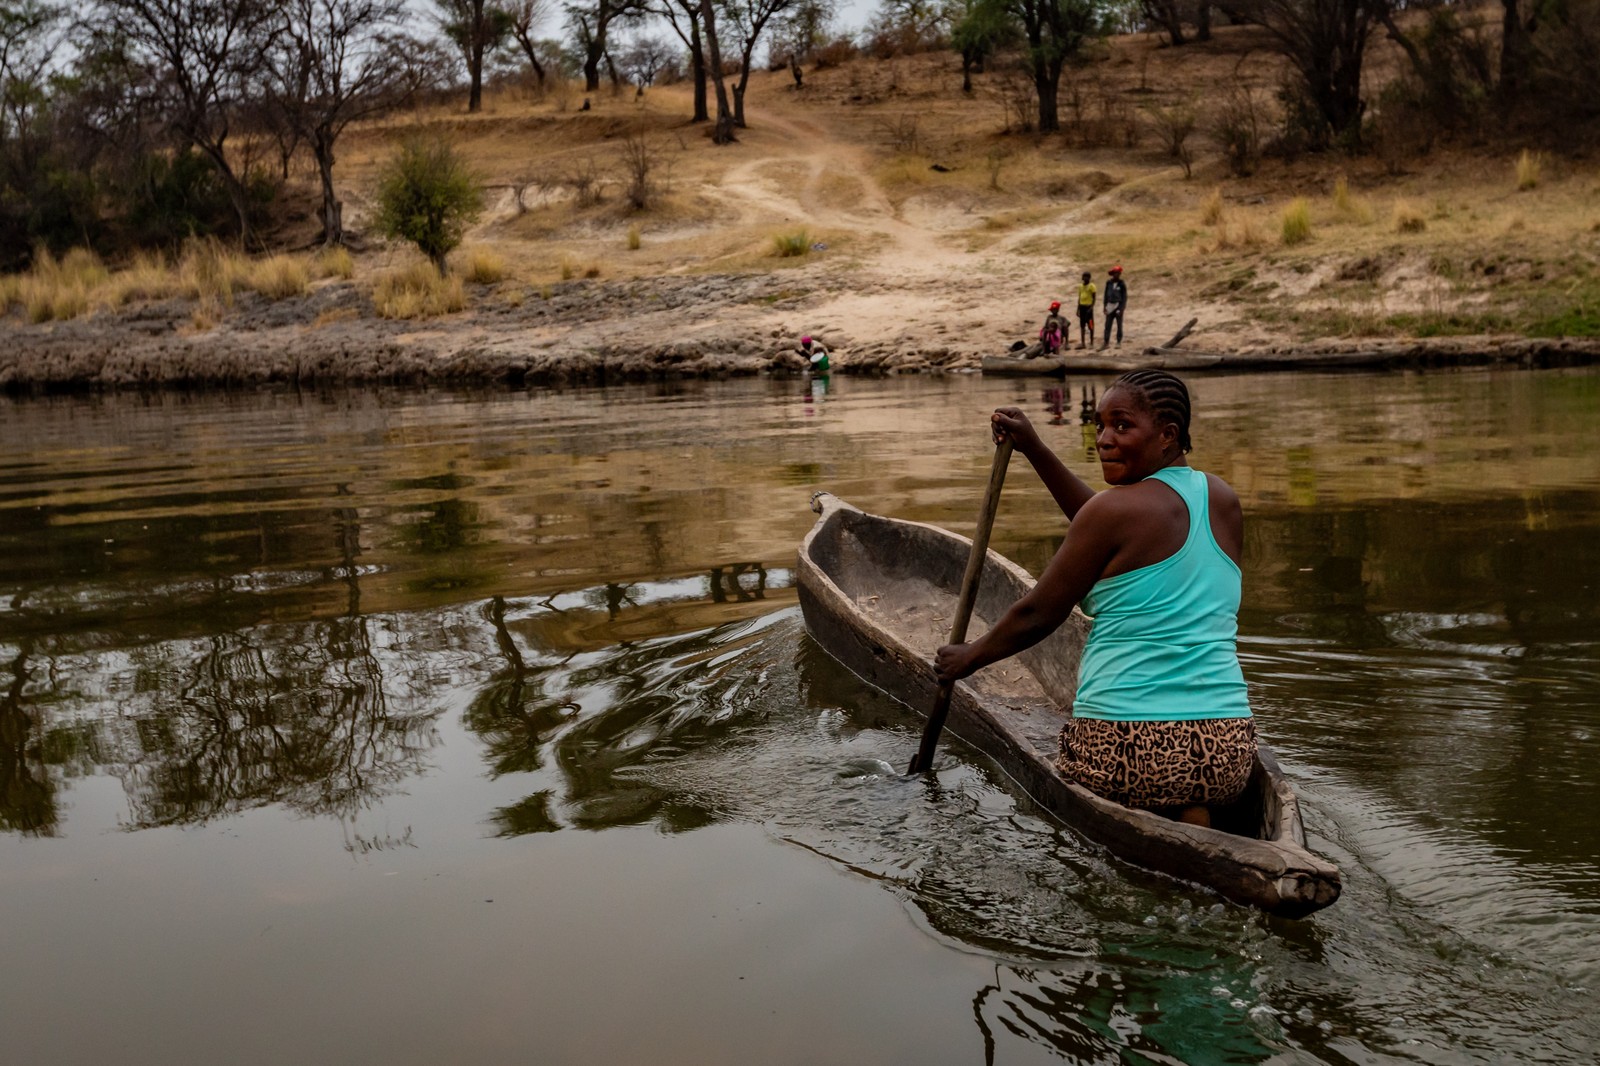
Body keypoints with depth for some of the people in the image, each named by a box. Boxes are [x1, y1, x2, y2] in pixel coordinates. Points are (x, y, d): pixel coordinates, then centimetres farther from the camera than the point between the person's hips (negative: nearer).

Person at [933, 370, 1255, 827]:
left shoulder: (1115, 508, -8)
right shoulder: (1224, 501, 12)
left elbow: (1037, 615, 1)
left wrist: (969, 656, 19)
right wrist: (1033, 448, 25)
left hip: (1125, 749, -5)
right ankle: (1190, 819, 5)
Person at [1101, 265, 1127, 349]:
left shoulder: (1122, 284, -5)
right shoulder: (1109, 282, 6)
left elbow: (1124, 297, -5)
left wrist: (1121, 308, -12)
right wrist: (1105, 306, 9)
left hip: (1118, 305, -3)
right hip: (1110, 306, 3)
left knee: (1119, 325, 4)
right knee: (1107, 325, 0)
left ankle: (1119, 342, 10)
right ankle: (1106, 342, 2)